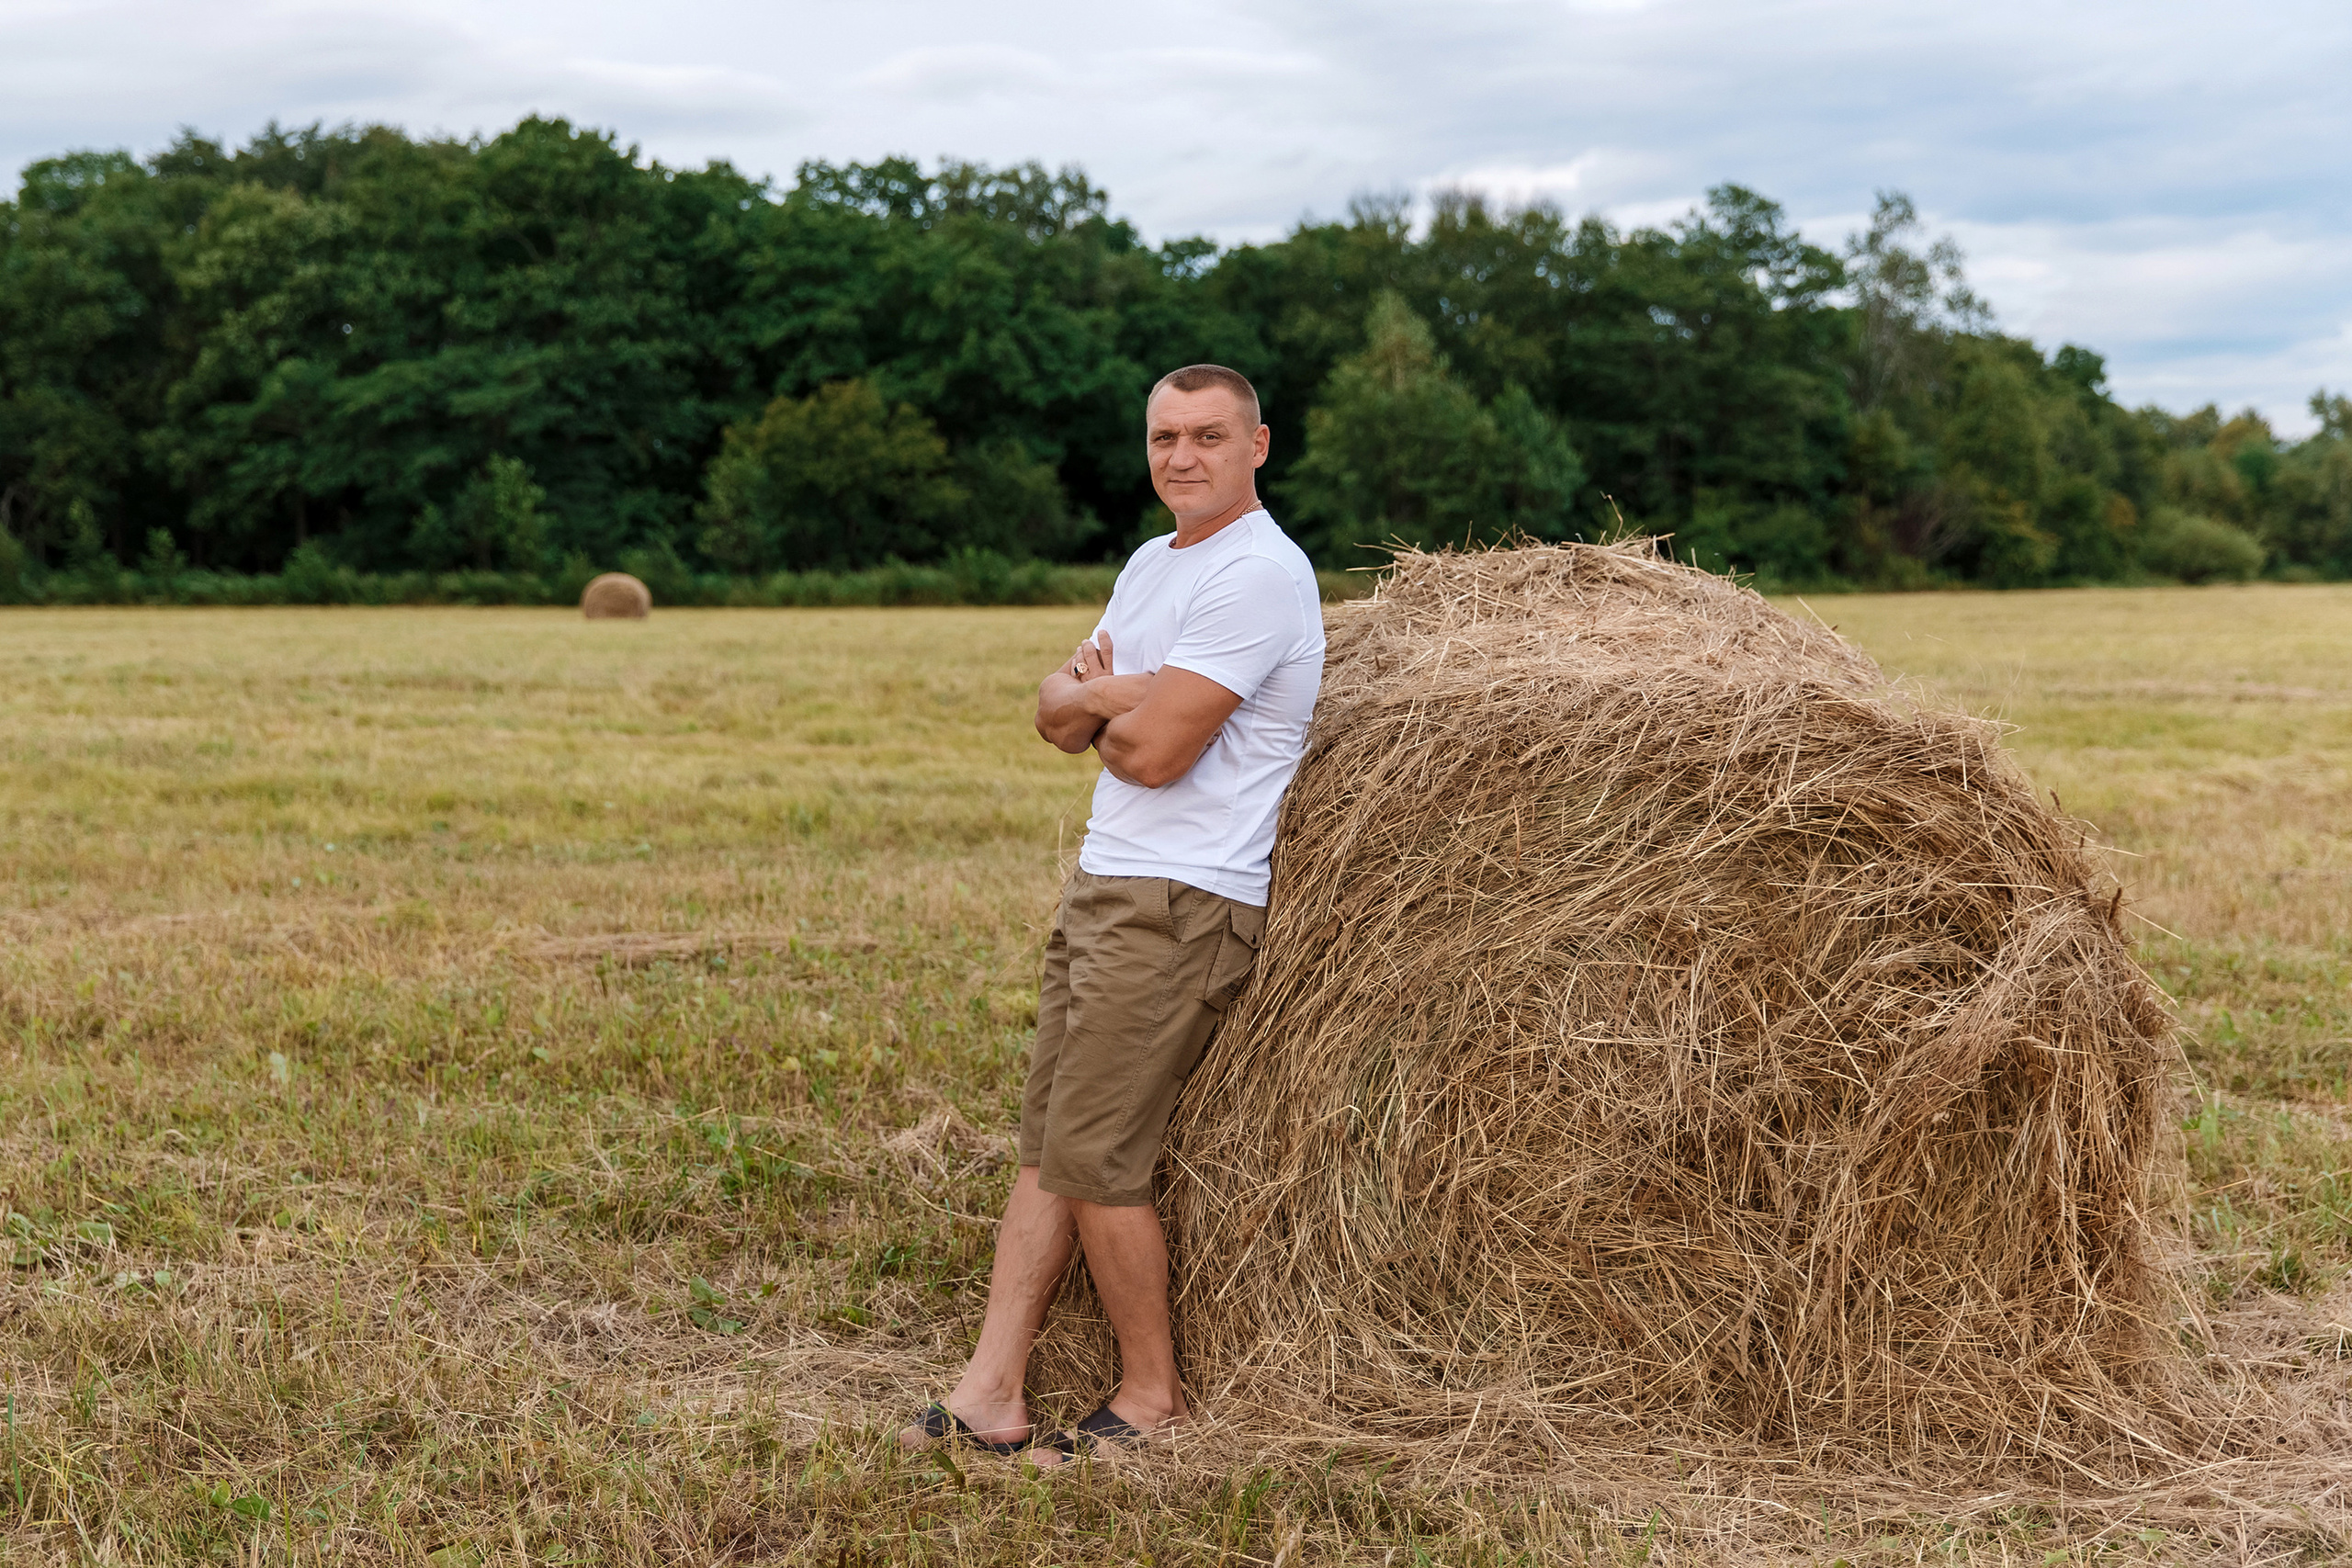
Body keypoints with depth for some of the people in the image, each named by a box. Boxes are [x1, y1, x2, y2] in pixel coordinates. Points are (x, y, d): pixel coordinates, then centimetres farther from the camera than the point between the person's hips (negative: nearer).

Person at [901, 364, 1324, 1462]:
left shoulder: (1259, 572, -14)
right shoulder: (1152, 561, 17)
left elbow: (1154, 747, -21)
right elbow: (1057, 711, 13)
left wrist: (1097, 708, 1)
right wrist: (1106, 690, -10)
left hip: (1181, 904, -9)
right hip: (1102, 881, 9)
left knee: (1094, 1156, -7)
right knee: (1048, 1143, 7)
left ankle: (1152, 1393, 11)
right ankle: (990, 1396, 10)